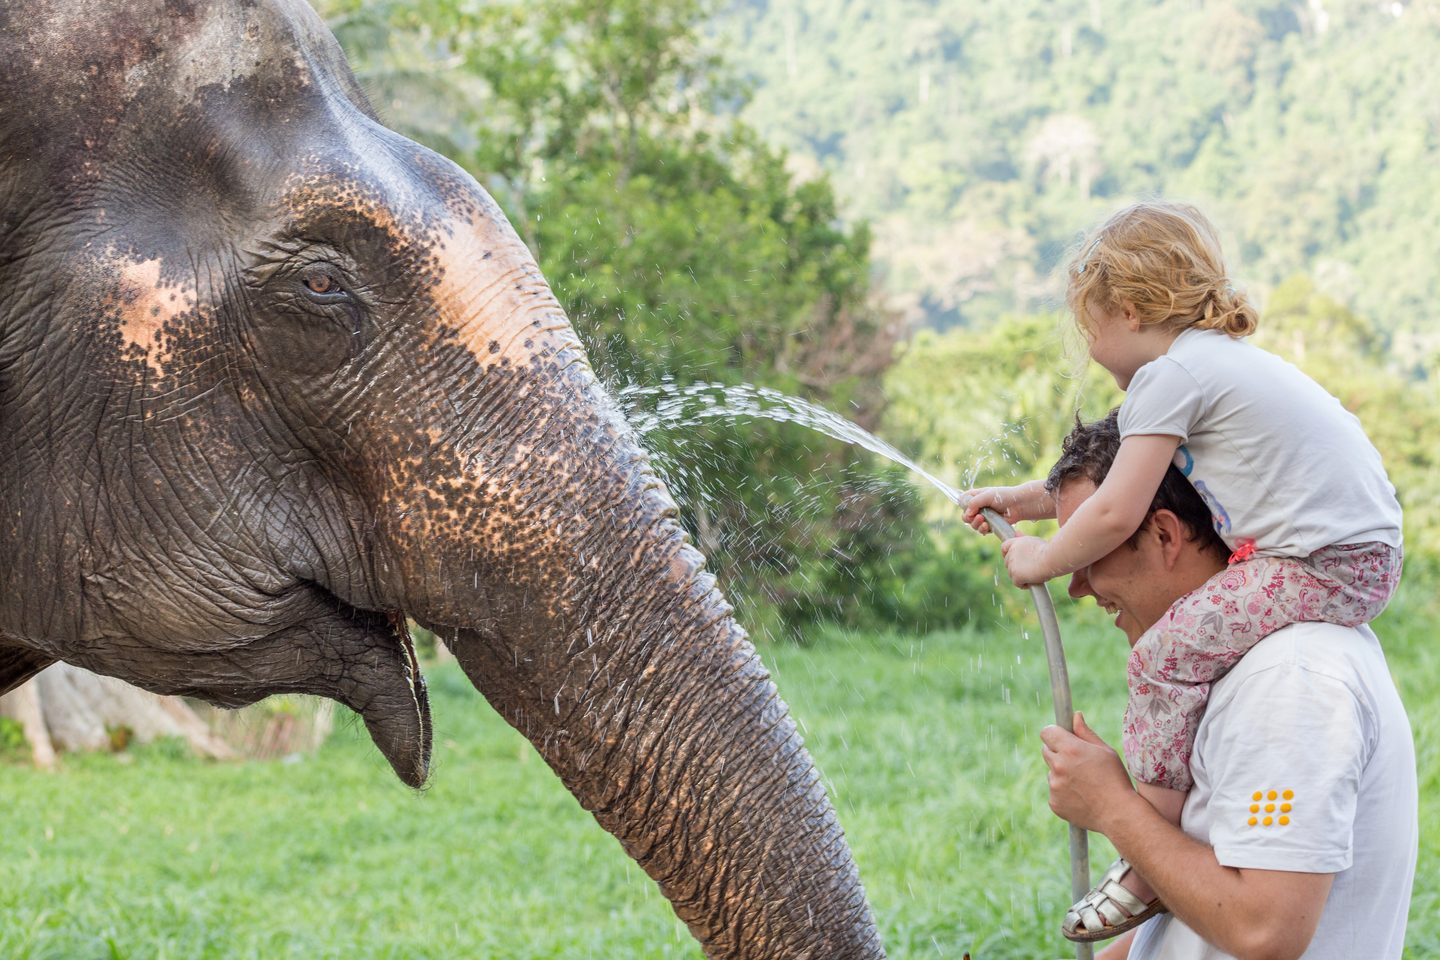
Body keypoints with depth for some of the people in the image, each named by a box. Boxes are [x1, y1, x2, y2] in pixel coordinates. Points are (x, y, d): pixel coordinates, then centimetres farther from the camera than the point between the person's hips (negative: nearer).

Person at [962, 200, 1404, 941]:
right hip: (1366, 553, 11)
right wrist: (1027, 499, 35)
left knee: (1165, 656, -12)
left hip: (1319, 566, -11)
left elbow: (1115, 515, -11)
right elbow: (1121, 477, 33)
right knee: (1194, 625, 24)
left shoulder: (1169, 375, -8)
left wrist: (1040, 561, 6)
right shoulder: (1222, 359, 23)